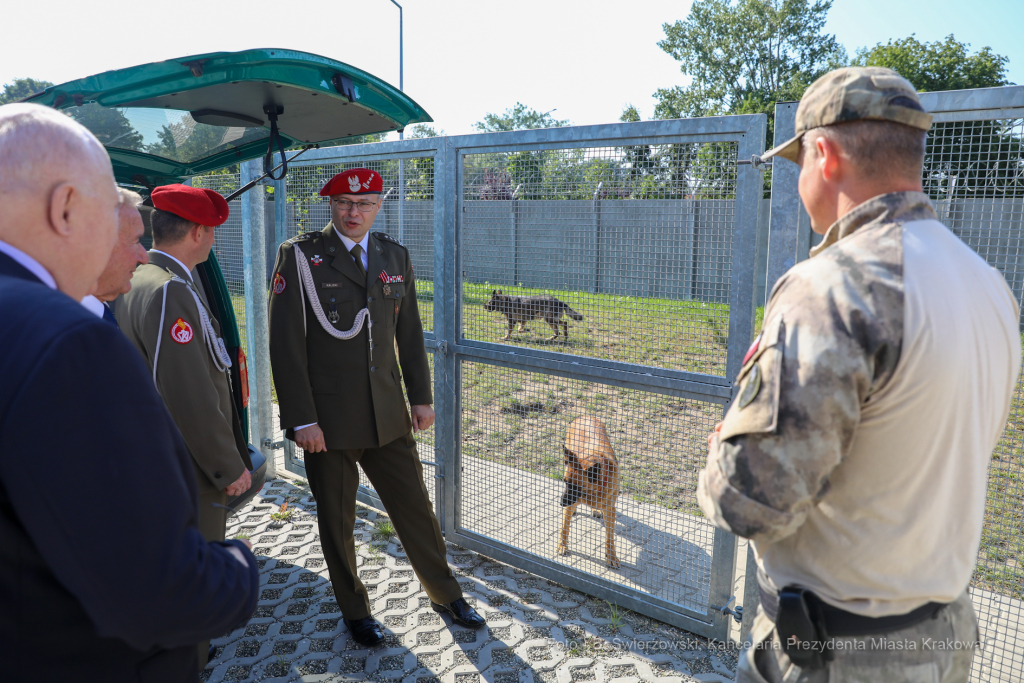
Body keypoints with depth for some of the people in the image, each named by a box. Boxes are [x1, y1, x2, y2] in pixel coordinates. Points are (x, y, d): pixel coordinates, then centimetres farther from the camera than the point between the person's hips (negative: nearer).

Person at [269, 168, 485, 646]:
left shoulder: (395, 256, 6)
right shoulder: (299, 256, -8)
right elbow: (285, 343, -11)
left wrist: (421, 397, 10)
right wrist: (302, 420, -14)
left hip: (388, 413, 4)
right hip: (328, 419, -3)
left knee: (415, 505, 14)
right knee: (337, 521, 13)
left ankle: (444, 593, 36)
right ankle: (355, 610, 36)